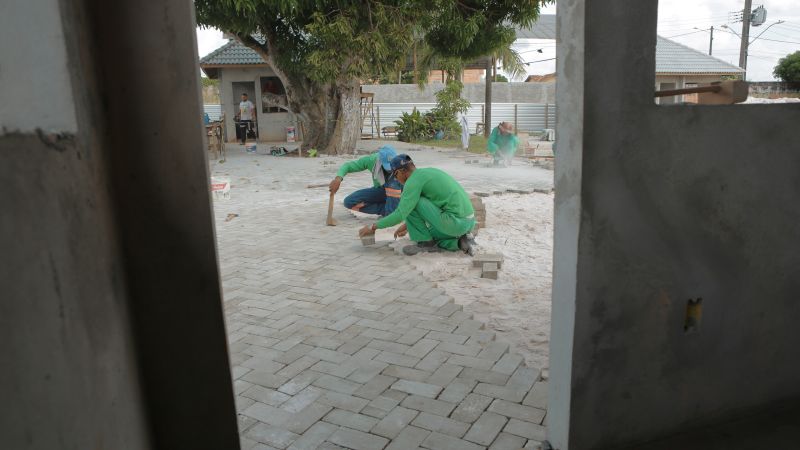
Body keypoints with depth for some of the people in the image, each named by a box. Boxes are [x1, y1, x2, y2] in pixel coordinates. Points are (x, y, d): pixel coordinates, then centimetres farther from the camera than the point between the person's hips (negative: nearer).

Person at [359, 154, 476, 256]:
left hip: (453, 222, -9)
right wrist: (407, 225, 41)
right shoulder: (429, 172, 21)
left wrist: (373, 227, -2)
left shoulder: (414, 180, -8)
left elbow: (400, 215, -14)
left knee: (411, 202, -4)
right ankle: (459, 242, 8)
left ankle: (425, 242, 4)